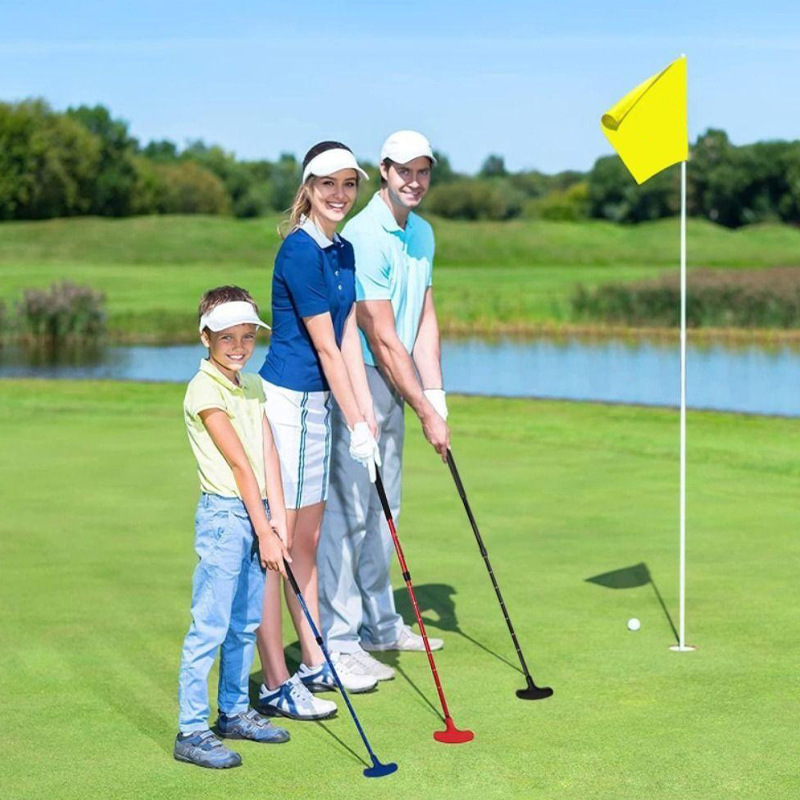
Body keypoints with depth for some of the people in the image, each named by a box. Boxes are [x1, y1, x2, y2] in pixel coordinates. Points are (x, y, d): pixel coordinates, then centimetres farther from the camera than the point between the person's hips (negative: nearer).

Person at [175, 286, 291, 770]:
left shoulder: (254, 386, 12)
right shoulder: (205, 391, -12)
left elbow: (268, 455, 5)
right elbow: (240, 464, -15)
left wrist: (277, 519, -4)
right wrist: (264, 532, -16)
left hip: (256, 513, 8)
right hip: (224, 513, -8)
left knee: (246, 623, 16)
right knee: (210, 627, -6)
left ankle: (234, 712, 29)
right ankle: (191, 732, -1)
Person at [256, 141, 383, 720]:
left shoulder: (344, 252, 12)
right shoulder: (300, 249, -15)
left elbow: (348, 339, 11)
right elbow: (325, 348, -15)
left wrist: (366, 412, 5)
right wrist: (355, 424, -12)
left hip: (317, 403, 9)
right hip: (284, 401, -9)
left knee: (307, 540, 17)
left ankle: (315, 663, 27)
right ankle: (275, 685, 0)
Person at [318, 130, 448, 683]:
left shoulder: (422, 233, 11)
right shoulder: (364, 237, -19)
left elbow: (425, 320, 11)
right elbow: (383, 339, -19)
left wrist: (435, 393, 0)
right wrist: (426, 412, -16)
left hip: (393, 386, 9)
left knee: (383, 508, 16)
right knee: (348, 509, -8)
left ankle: (379, 623, 27)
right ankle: (338, 638, -3)